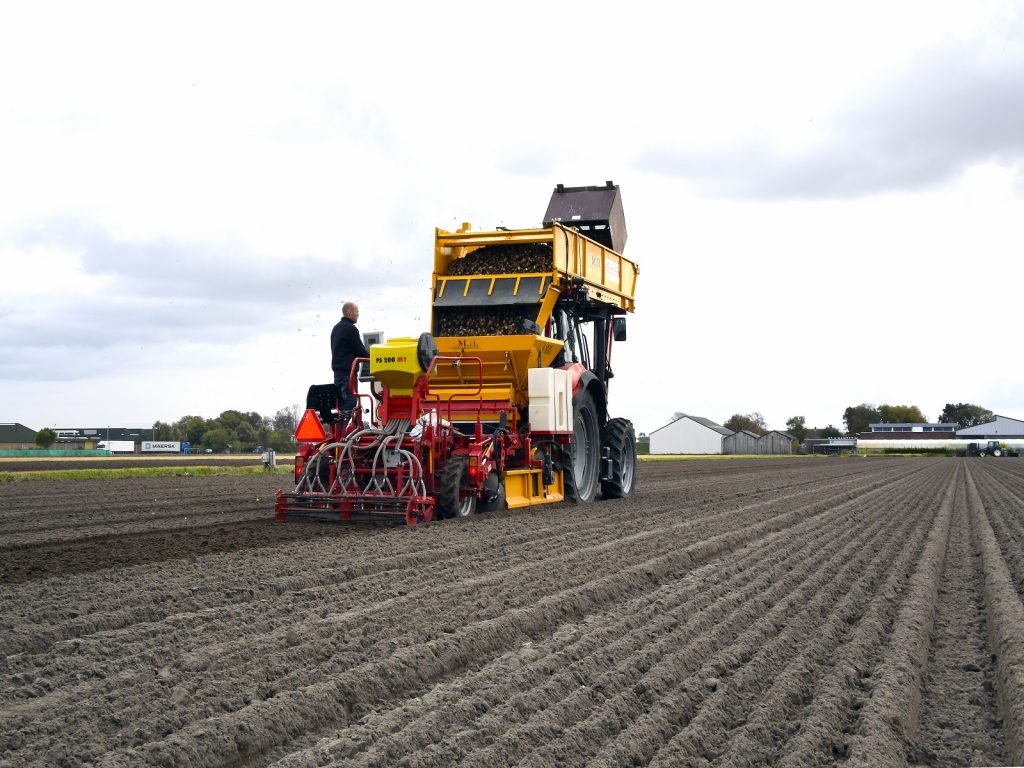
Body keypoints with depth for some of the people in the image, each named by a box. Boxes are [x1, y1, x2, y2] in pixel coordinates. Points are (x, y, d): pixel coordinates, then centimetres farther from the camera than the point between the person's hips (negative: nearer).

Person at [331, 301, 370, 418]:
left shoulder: (336, 328, 18)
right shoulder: (351, 328, -11)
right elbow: (360, 350, -10)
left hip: (337, 368, 9)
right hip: (348, 370, -9)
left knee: (341, 400, 11)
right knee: (350, 400, -11)